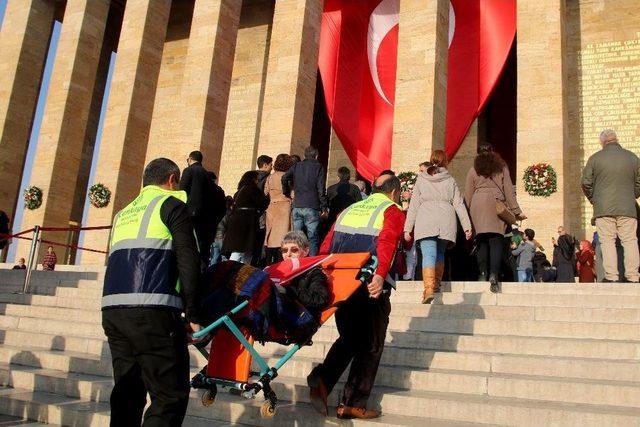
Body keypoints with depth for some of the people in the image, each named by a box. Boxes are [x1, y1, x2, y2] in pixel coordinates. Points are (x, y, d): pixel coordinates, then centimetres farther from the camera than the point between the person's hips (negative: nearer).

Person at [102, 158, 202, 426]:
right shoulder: (172, 205, 5)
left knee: (128, 392, 15)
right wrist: (192, 315, -4)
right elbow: (188, 261, -6)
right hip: (152, 310, -7)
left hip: (112, 307, 8)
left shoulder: (124, 213, 26)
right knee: (171, 396, -4)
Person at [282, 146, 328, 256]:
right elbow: (321, 189, -5)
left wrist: (287, 194, 11)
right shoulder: (318, 167, 2)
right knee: (312, 238, -2)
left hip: (297, 206, 4)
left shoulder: (297, 166, 12)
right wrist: (324, 208, -3)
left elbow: (284, 178, -2)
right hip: (312, 207, -4)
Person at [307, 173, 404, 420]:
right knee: (370, 346, 10)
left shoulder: (349, 210, 22)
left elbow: (325, 247, 14)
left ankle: (322, 379, -1)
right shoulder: (393, 211, 5)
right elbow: (386, 243, -16)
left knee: (348, 339, 21)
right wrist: (381, 275, -28)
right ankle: (353, 404, 11)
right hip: (371, 287, -5)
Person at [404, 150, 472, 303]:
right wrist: (467, 227, 10)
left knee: (429, 254, -9)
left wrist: (408, 228, 9)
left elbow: (414, 205, 9)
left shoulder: (421, 179, 12)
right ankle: (437, 283, 20)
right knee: (440, 252, 20)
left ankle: (429, 288, -22)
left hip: (425, 221, -2)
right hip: (446, 221, 2)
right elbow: (459, 204, 10)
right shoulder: (450, 180, 14)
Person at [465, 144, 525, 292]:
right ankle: (494, 274, -19)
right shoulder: (502, 167, 14)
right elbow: (509, 190, 10)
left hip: (478, 204, 1)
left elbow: (468, 195, 10)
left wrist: (470, 212, 14)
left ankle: (483, 273, -2)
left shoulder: (473, 170, 14)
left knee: (482, 240, 6)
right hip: (497, 205, -1)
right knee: (496, 240, -6)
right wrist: (516, 211, 11)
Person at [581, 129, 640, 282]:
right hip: (627, 208, 1)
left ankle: (611, 276, -6)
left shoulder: (595, 158, 2)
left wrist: (594, 200, 19)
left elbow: (586, 184, 4)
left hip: (603, 208, -1)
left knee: (607, 241, 0)